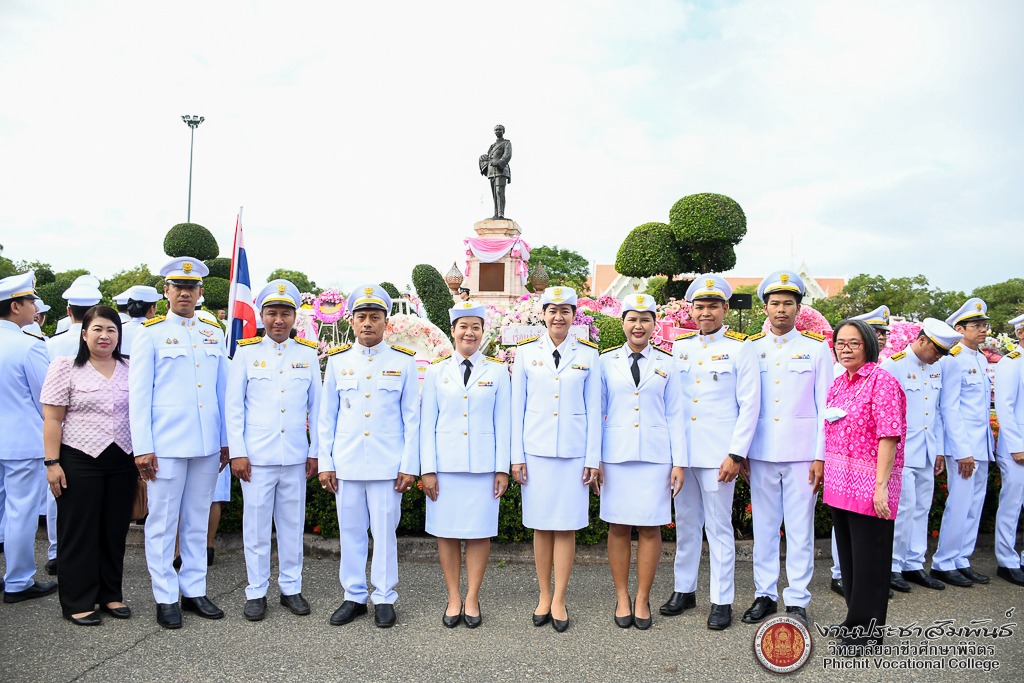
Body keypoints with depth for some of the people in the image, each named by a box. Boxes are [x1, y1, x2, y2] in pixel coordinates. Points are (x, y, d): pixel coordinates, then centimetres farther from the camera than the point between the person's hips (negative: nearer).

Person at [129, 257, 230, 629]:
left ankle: (194, 590, 22)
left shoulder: (215, 334, 10)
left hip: (207, 444, 4)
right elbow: (139, 393, -4)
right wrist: (143, 447, -9)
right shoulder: (150, 334, 0)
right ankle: (166, 598, 17)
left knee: (197, 520, 12)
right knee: (163, 522, 5)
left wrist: (226, 440, 9)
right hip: (166, 444, -3)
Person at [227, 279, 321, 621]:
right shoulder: (246, 352, 2)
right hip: (256, 456, -1)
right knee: (256, 525, 6)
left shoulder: (308, 354, 5)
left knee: (292, 525, 10)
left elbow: (316, 407, 8)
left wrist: (314, 452, 6)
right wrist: (237, 452, -4)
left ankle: (291, 587, 23)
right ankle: (256, 592, 20)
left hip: (295, 457, 2)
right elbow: (233, 406, 2)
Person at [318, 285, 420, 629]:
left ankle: (384, 598, 19)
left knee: (384, 532, 4)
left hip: (387, 465, -2)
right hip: (346, 464, 2)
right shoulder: (337, 361, 6)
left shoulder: (404, 361, 2)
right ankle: (354, 596, 24)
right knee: (350, 531, 10)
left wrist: (409, 465, -3)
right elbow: (326, 417, 8)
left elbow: (411, 418, 1)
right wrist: (325, 463, 3)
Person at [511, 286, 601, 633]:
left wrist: (593, 459, 1)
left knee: (567, 526, 3)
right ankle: (543, 597, 21)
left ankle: (559, 601, 15)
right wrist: (517, 455, 1)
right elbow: (517, 406, 5)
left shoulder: (588, 354, 4)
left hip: (574, 451, 0)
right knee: (541, 525, 7)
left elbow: (593, 409, 5)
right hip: (536, 450, 0)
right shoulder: (526, 352, 4)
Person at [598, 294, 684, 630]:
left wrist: (679, 462, 2)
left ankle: (642, 599, 17)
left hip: (655, 456, 0)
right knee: (618, 526, 4)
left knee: (650, 527, 3)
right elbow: (597, 412, 6)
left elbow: (674, 415, 7)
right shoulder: (606, 361, 5)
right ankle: (622, 598, 18)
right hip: (615, 455, 0)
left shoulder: (666, 364, 7)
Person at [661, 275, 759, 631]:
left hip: (717, 453, -4)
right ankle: (684, 590, 27)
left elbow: (749, 405, -5)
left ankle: (722, 601, 15)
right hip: (681, 451, 4)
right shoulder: (679, 346, 10)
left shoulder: (740, 348, -2)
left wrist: (735, 454, -11)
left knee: (718, 527, 3)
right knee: (685, 523, 13)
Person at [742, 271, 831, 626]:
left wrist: (821, 456, -5)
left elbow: (825, 406, 1)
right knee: (764, 526, 9)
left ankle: (797, 600, 16)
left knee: (800, 527, 4)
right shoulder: (751, 348, 8)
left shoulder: (817, 348, 3)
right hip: (761, 453, 2)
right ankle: (765, 594, 21)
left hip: (802, 453, -2)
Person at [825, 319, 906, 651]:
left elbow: (889, 436, -16)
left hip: (869, 486, -7)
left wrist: (881, 485, -20)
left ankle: (865, 631, 16)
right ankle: (856, 619, 29)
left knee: (868, 559, 3)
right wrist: (826, 475, 13)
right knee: (848, 557, 15)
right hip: (839, 485, 7)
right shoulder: (838, 384, 12)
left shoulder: (882, 381, -11)